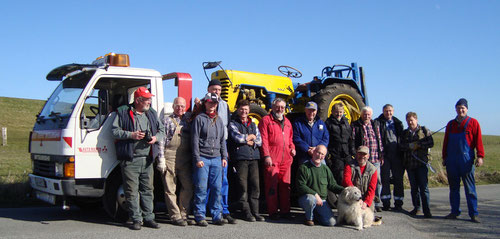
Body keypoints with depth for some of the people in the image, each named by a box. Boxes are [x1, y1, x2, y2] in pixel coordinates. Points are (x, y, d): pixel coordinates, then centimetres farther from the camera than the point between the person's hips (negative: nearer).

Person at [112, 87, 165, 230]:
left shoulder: (152, 114, 16)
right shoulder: (124, 113, 2)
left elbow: (162, 130, 21)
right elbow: (114, 131, -3)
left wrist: (156, 137, -1)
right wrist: (131, 135, -14)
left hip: (147, 160, 4)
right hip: (130, 160, -4)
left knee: (148, 190, 7)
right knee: (132, 191, -2)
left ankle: (148, 218, 14)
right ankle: (136, 219, 4)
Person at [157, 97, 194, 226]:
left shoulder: (188, 119, 17)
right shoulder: (167, 121, 4)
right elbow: (161, 141, -2)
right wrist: (161, 159, -9)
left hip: (185, 158, 4)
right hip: (170, 157, -4)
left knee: (188, 187, 5)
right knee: (170, 189, -1)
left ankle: (184, 215, 16)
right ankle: (175, 216, 5)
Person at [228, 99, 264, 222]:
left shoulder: (253, 124, 22)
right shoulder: (233, 123, 6)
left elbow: (259, 140, 13)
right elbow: (238, 137, -10)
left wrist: (251, 142, -5)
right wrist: (250, 137, 3)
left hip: (254, 158, 4)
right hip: (240, 158, -4)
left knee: (255, 185, 0)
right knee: (243, 186, -5)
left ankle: (255, 212, 6)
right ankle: (246, 213, 0)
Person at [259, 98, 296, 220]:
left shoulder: (287, 122, 22)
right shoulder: (266, 120, 2)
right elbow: (263, 139, -5)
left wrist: (292, 148, 10)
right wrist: (266, 156, -13)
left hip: (286, 159, 6)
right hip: (271, 159, -6)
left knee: (285, 185, 7)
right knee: (272, 186, -4)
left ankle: (285, 211, 14)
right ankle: (273, 212, 2)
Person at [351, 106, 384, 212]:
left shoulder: (375, 124, 16)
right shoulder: (355, 125, 3)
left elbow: (379, 140, 17)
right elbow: (352, 141, -1)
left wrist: (381, 154, 13)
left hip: (375, 159, 4)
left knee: (377, 181, 4)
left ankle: (377, 203, 14)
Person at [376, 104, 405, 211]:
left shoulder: (398, 123, 14)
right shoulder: (378, 123, 4)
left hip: (397, 155, 3)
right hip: (385, 155, -2)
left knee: (398, 179, 4)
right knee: (385, 179, 0)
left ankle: (398, 203, 11)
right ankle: (386, 203, 6)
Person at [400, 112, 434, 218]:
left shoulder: (424, 130, 6)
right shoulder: (405, 133, 15)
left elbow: (431, 143, -3)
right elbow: (401, 146, 5)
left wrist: (418, 144, -10)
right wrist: (410, 146, -12)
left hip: (421, 162, -4)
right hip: (409, 163, 4)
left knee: (423, 187, -8)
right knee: (414, 187, 9)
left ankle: (426, 210, -8)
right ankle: (416, 207, 19)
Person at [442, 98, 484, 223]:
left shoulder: (473, 123, 2)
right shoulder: (451, 124, 15)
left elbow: (478, 140, -3)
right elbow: (445, 142, 18)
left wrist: (480, 156, -12)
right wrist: (444, 157, 16)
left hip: (466, 160, -4)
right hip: (451, 161, 4)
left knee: (470, 188, -3)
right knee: (453, 188, 8)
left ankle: (473, 214, 2)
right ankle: (454, 212, 16)